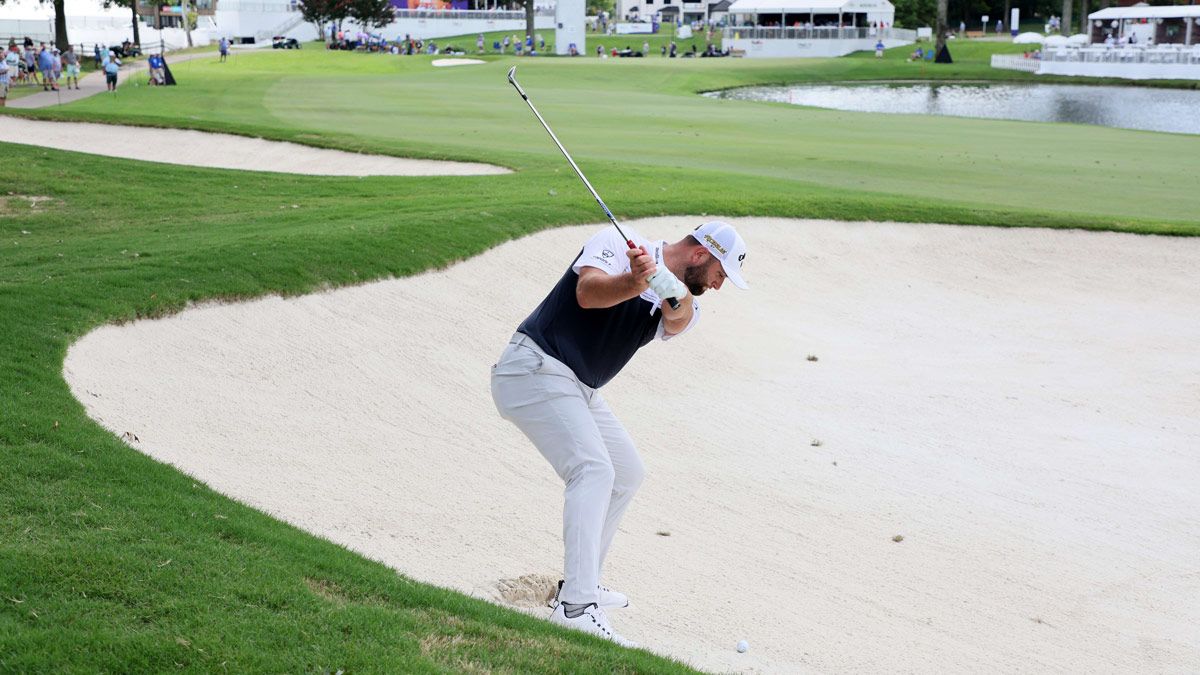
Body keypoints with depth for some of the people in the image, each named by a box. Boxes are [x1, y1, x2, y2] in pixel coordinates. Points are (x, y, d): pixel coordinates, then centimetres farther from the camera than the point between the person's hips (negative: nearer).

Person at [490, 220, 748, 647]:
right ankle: (576, 608, -30)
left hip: (579, 389, 9)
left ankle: (581, 585, 27)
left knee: (626, 473, 17)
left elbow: (678, 319, -17)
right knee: (594, 469, -23)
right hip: (536, 369, -9)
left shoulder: (682, 305, 9)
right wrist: (634, 282, -45)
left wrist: (669, 289, -39)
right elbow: (587, 292, -27)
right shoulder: (620, 243, -8)